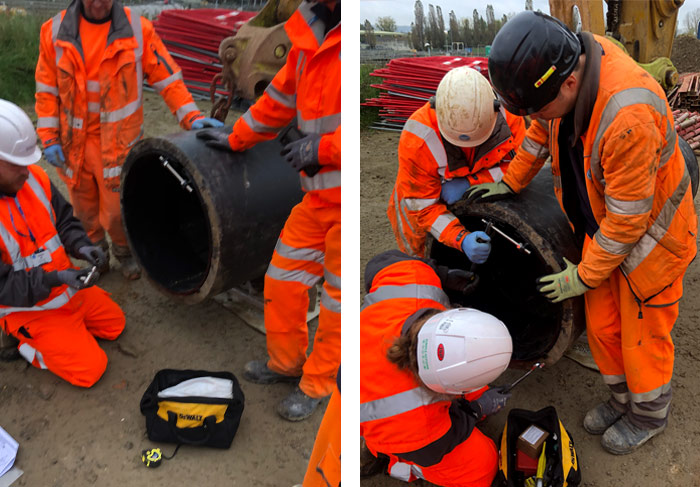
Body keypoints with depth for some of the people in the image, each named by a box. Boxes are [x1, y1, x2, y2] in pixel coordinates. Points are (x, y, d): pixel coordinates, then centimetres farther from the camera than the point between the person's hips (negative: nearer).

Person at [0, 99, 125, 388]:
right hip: (28, 308, -7)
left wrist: (80, 246, -15)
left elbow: (64, 220, 5)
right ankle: (26, 344, 13)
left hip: (66, 286, 7)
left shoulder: (33, 178, -10)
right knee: (89, 368, -5)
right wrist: (54, 278, -33)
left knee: (115, 324, 18)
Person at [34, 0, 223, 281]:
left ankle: (124, 251, 34)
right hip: (73, 142, 2)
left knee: (117, 209, 3)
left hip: (118, 141, -2)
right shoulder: (55, 32, -3)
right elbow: (47, 90, 2)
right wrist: (49, 138, -1)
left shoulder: (138, 29, -8)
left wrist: (191, 116, -16)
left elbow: (167, 78, -6)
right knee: (84, 208, 16)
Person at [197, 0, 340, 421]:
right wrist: (235, 139, 33)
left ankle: (317, 384, 30)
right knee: (284, 276, 17)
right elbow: (282, 96, 24)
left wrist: (324, 148, -21)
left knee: (337, 296, 8)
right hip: (320, 195, 8)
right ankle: (286, 362, 40)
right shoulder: (311, 35, 10)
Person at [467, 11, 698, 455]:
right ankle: (622, 398, 43)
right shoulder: (567, 61, -15)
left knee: (643, 333, 12)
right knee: (602, 324, 18)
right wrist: (512, 181, 14)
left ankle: (650, 414, 40)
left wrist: (585, 276, -16)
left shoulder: (627, 117, -40)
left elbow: (628, 216, -29)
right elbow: (545, 127, 8)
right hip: (603, 226, 7)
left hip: (652, 232, -7)